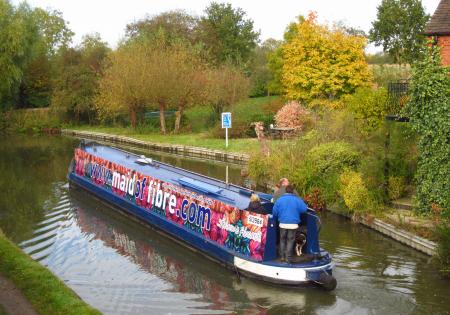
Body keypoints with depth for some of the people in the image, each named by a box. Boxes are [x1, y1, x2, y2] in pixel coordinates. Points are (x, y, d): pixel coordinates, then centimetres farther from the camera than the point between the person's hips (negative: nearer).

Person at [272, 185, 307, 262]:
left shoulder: (279, 200, -2)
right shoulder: (297, 200, -6)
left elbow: (274, 212, -1)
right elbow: (304, 209, -5)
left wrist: (277, 218, 19)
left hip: (283, 223, 1)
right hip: (293, 224, -1)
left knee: (282, 240, 16)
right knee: (290, 240, 6)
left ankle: (282, 256, 19)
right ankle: (288, 258, 5)